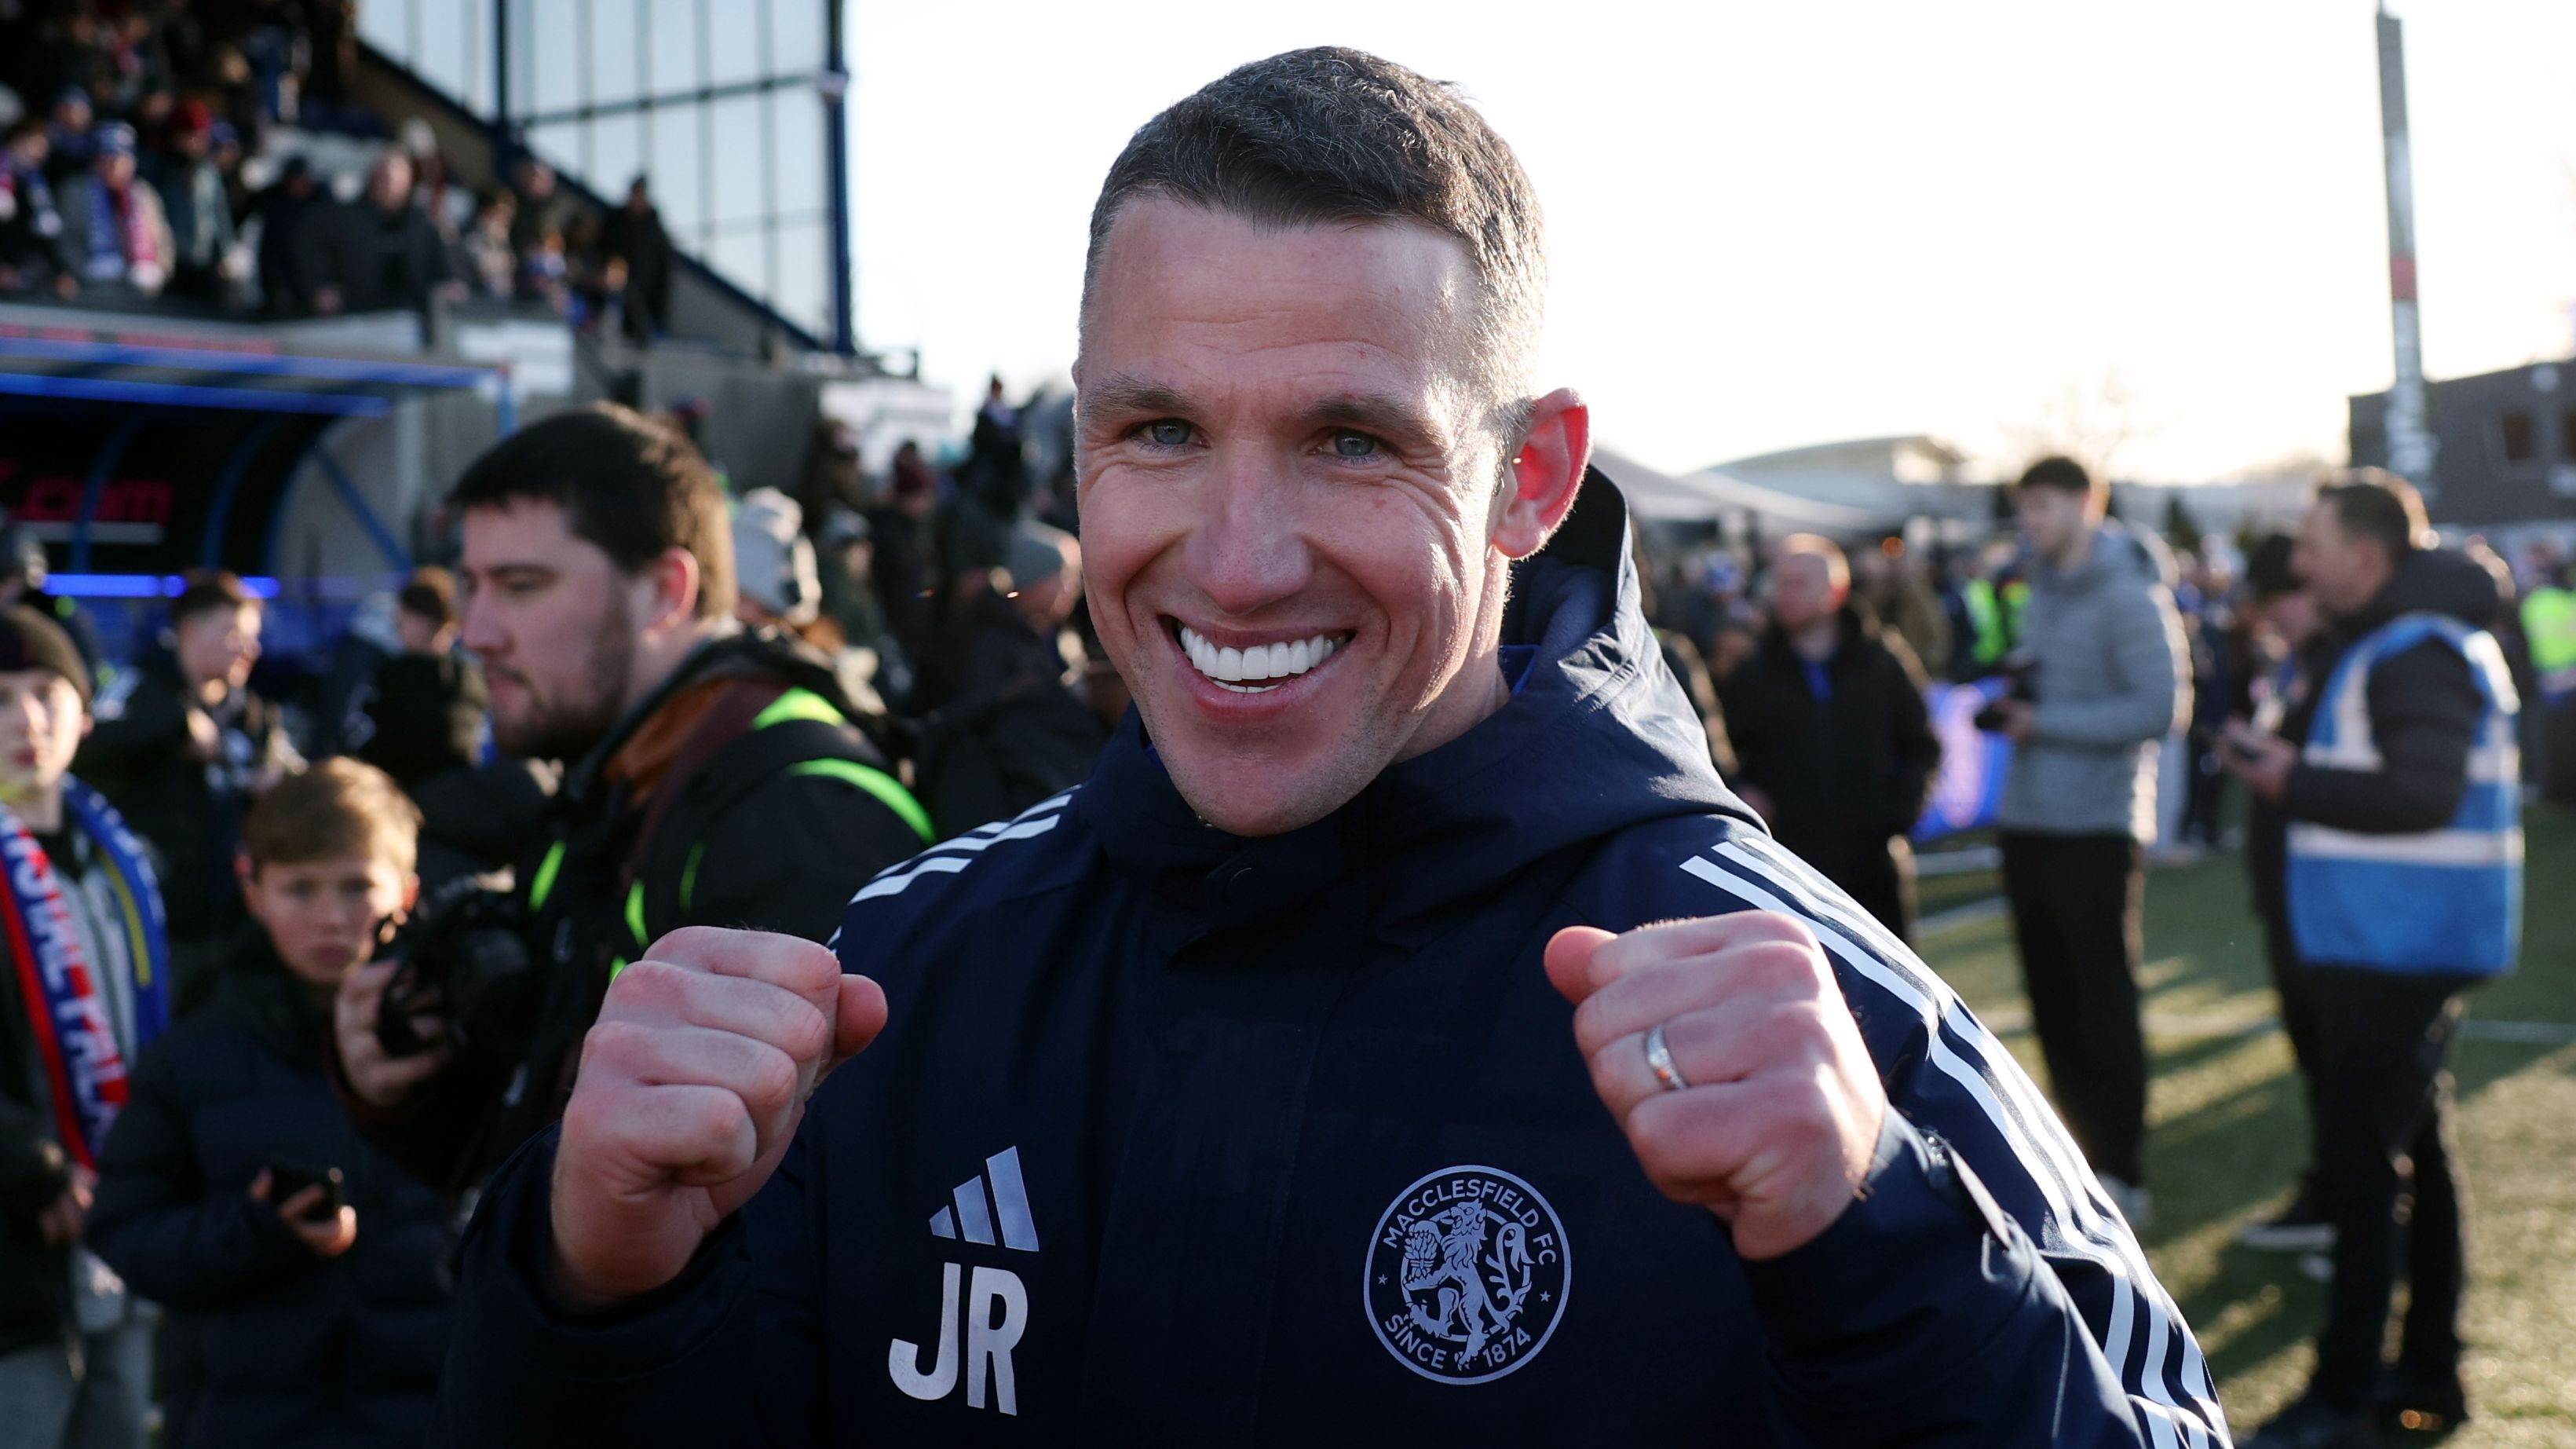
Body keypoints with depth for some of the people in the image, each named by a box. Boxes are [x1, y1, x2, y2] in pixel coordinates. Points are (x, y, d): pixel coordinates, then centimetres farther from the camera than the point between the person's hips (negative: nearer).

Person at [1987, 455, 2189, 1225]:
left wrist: (2048, 723, -15)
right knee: (2053, 1000, 11)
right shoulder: (2042, 585, 13)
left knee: (2104, 1001, -2)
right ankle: (2083, 1152, 21)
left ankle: (2124, 1172, 5)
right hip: (2028, 818, 7)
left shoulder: (2128, 594, -11)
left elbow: (2163, 707, -18)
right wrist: (2014, 704, -1)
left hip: (2095, 828, -7)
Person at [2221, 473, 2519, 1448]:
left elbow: (2421, 793, -28)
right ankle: (2429, 1371, 26)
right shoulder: (2387, 640, 16)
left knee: (2360, 1158, -9)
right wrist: (2292, 757, 5)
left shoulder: (2417, 651, -18)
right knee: (2416, 1146, 16)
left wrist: (2296, 782, -19)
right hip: (2399, 940, 11)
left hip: (2398, 946, -11)